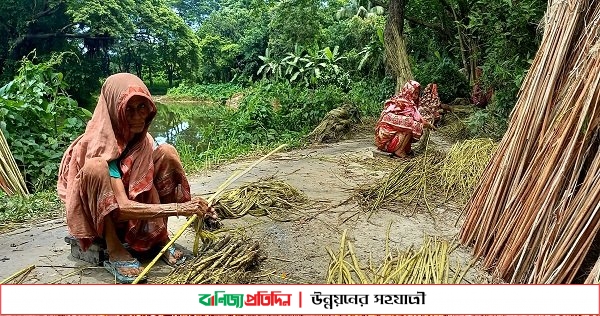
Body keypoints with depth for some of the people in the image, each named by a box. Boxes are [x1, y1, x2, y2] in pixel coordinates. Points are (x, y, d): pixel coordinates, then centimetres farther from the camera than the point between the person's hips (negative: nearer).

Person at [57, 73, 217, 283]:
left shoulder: (143, 139, -8)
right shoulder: (102, 144, -27)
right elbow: (123, 207, -34)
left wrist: (192, 206, -24)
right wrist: (179, 208, -40)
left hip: (137, 203, 5)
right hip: (98, 214, -5)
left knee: (167, 152, -15)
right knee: (95, 167, -36)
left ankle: (159, 237, -11)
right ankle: (114, 250, -22)